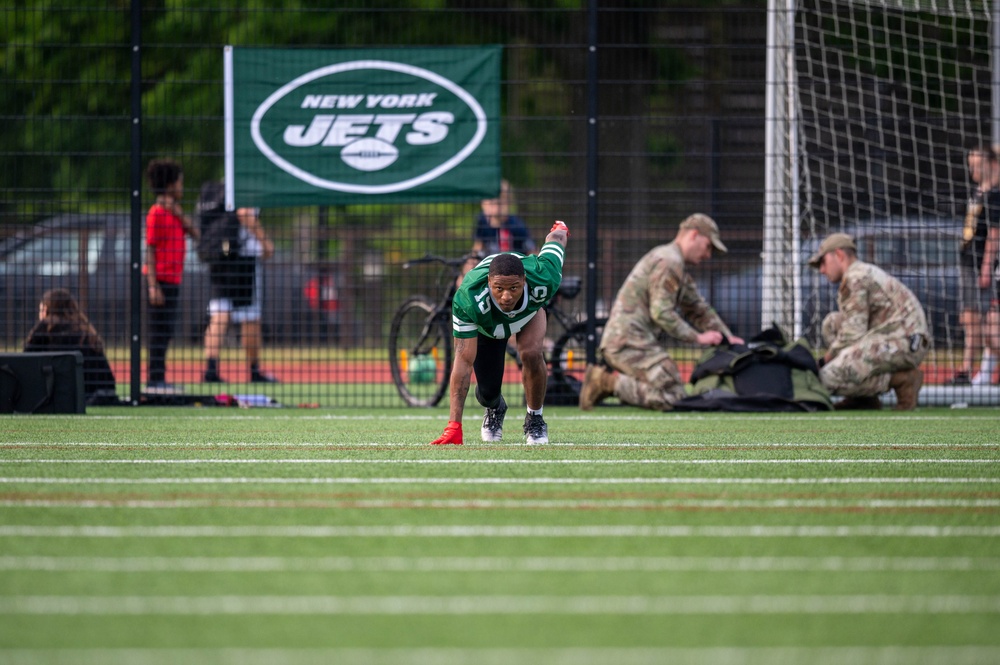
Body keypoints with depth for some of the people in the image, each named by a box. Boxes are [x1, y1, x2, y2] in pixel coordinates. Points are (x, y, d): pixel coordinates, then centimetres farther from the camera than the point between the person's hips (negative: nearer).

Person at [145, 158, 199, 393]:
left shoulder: (173, 212, 16)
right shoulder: (157, 212, -10)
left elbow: (195, 233, 6)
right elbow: (150, 250, -14)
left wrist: (178, 213, -6)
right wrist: (153, 285, -20)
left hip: (173, 280, 9)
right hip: (161, 280, -9)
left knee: (166, 333, 10)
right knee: (159, 331, -8)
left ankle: (159, 379, 13)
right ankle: (154, 380, -6)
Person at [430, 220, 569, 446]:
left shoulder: (543, 279, -44)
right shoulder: (468, 300, -48)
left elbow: (556, 239, -21)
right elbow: (464, 361, -45)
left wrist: (560, 231, 8)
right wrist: (454, 426, -48)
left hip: (530, 309, 1)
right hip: (485, 324, 0)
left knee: (531, 353, -27)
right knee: (488, 392, -1)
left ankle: (535, 419, 2)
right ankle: (495, 410, 41)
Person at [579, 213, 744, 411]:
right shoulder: (669, 262, -11)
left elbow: (698, 308, 25)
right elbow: (662, 313, -17)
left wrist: (728, 338, 14)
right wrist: (698, 337, -12)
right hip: (630, 341, -11)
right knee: (672, 396, -19)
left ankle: (607, 376, 6)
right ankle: (611, 382, -13)